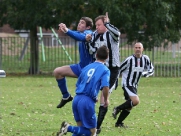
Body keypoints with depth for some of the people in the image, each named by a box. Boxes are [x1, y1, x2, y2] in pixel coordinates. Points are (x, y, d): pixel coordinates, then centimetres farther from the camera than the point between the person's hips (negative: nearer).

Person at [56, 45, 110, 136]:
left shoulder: (87, 67, 18)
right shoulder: (105, 70, -1)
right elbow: (105, 87, -15)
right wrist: (106, 100, 4)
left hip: (76, 99, 6)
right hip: (88, 102, -6)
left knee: (81, 128, 19)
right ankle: (69, 128, -18)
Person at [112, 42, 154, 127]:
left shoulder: (145, 59, -1)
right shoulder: (129, 60, -16)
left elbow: (151, 70, 9)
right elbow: (119, 70, -8)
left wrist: (145, 74, -13)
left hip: (134, 85, 7)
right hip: (127, 84, -7)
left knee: (129, 106, 11)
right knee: (136, 101, -25)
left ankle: (118, 123, 24)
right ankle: (117, 109, -6)